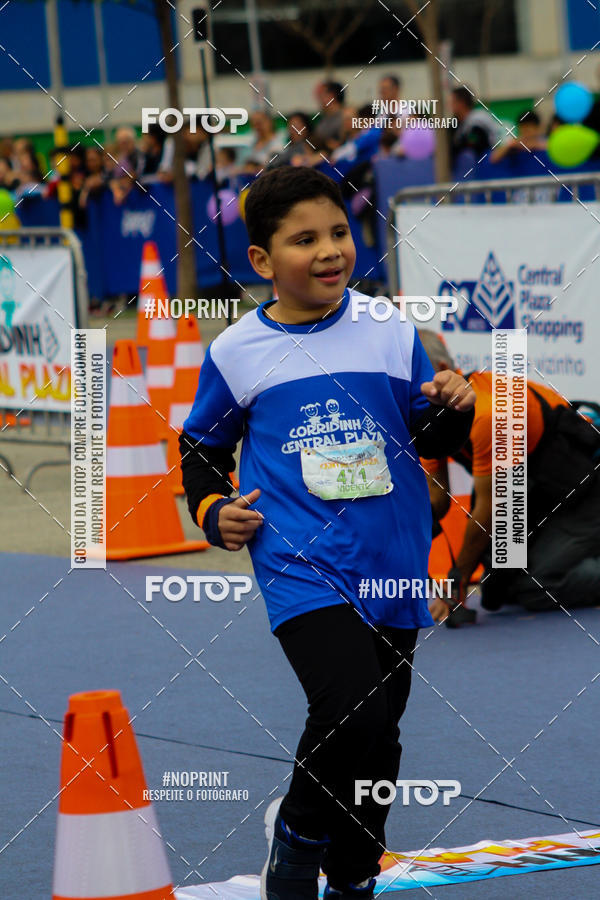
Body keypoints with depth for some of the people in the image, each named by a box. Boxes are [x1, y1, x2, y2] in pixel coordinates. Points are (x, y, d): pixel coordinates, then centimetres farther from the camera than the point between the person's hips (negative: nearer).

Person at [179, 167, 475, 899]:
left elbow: (429, 438, 12)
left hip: (391, 567, 3)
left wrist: (451, 410, -9)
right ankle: (298, 833, 5)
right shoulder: (237, 352, -1)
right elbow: (201, 445, 15)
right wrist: (211, 509, -2)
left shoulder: (390, 332, 2)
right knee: (349, 710, -23)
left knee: (377, 738, 12)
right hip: (303, 569, -3)